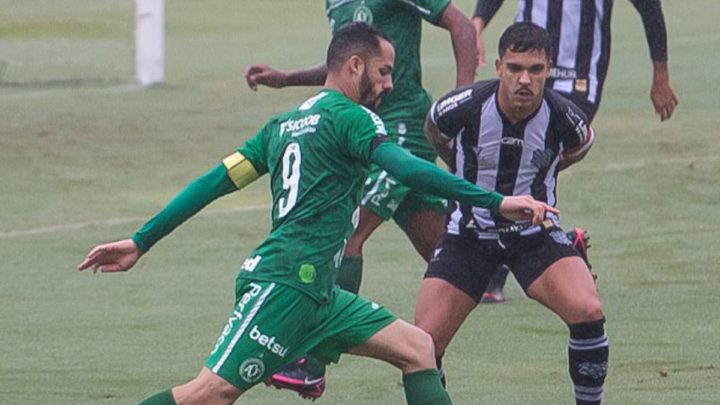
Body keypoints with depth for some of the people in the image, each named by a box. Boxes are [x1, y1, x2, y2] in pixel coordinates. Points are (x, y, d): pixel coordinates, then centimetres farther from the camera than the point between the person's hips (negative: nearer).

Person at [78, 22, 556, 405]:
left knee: (417, 348, 7)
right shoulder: (349, 117, -5)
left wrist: (140, 242, 19)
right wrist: (494, 202, -21)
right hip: (287, 282, -10)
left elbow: (213, 183, 18)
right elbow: (409, 170, -20)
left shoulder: (283, 124, 21)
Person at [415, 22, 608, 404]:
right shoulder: (464, 107, -19)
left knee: (588, 312, -24)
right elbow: (433, 130, 8)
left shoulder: (563, 118, -17)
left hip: (536, 233, 0)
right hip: (469, 233, 0)